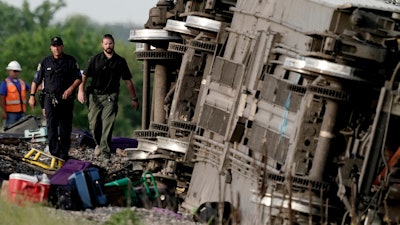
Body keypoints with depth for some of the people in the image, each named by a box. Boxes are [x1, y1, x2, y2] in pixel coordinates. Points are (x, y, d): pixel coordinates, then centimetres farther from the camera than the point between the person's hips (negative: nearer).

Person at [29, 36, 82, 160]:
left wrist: (71, 88, -11)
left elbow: (79, 78, 5)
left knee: (65, 127, 4)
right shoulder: (45, 62, 6)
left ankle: (64, 153, 12)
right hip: (50, 98, 0)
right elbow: (36, 80, 10)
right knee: (51, 127, -9)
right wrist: (32, 96, 4)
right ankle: (54, 153, -10)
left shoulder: (71, 61, 5)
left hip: (66, 99, 0)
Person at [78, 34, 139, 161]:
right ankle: (99, 144, 30)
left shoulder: (120, 61, 6)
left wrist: (134, 99, 14)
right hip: (95, 96, 1)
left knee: (107, 126, -11)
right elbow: (84, 76, 2)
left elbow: (128, 81, 12)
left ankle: (105, 153, -10)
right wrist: (81, 90, -15)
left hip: (110, 97, -1)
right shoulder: (95, 59, 5)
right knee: (94, 124, 2)